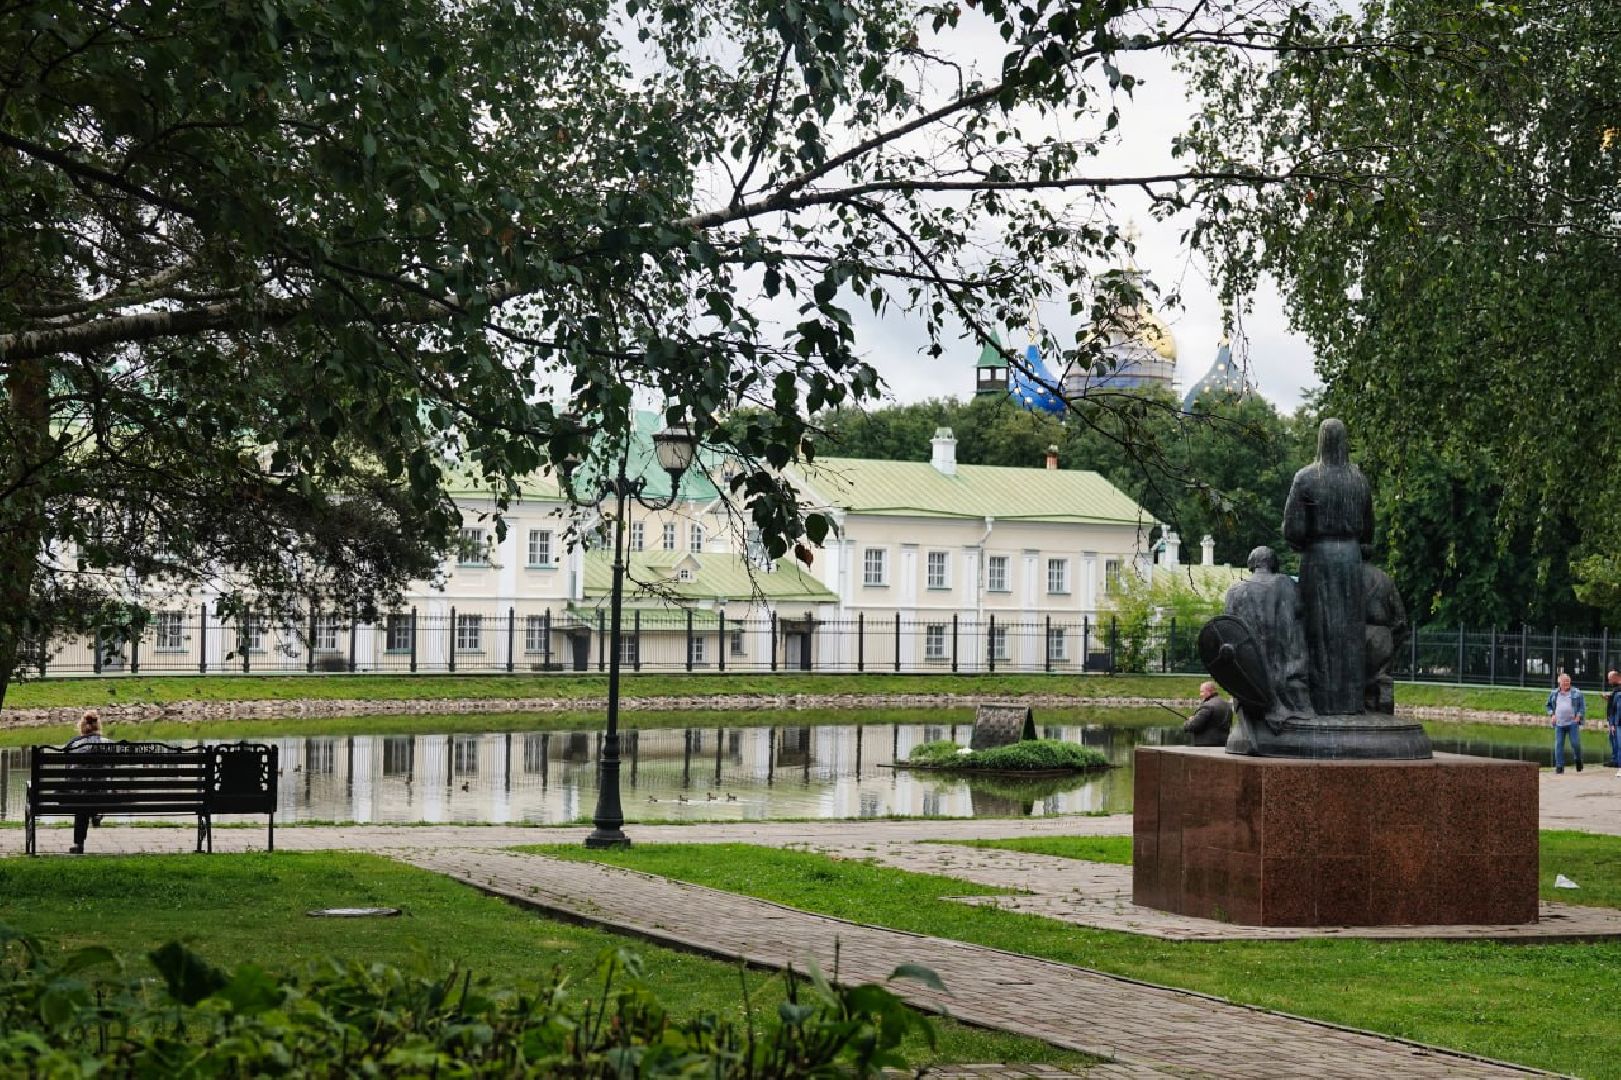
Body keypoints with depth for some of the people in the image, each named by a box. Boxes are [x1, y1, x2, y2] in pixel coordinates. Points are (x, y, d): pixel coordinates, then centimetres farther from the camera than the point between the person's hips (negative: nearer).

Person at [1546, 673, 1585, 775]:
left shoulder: (1576, 693, 4)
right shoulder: (1554, 694, 11)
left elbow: (1583, 706, 5)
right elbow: (1549, 705, 23)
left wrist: (1579, 716, -6)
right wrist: (1552, 714, 7)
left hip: (1573, 723, -2)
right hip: (1559, 724, 2)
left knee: (1575, 743, -7)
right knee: (1558, 745, -3)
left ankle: (1578, 760, 21)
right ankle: (1559, 766, 1)